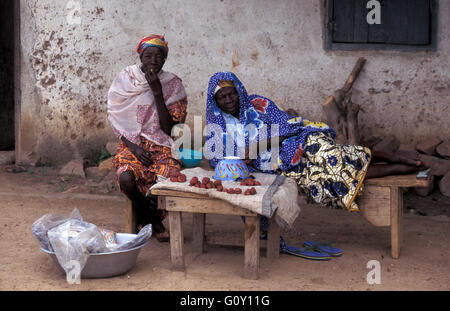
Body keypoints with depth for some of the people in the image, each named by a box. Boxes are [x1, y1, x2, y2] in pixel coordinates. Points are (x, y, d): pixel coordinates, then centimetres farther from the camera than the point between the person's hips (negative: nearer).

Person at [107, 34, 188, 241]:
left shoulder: (173, 85, 0)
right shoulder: (124, 80, 2)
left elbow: (168, 128, -8)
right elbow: (116, 122, 2)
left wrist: (157, 93, -16)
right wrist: (134, 147, -13)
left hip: (163, 146, 0)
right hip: (131, 143, 0)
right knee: (126, 178, -31)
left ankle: (152, 218, 6)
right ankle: (143, 216, 4)